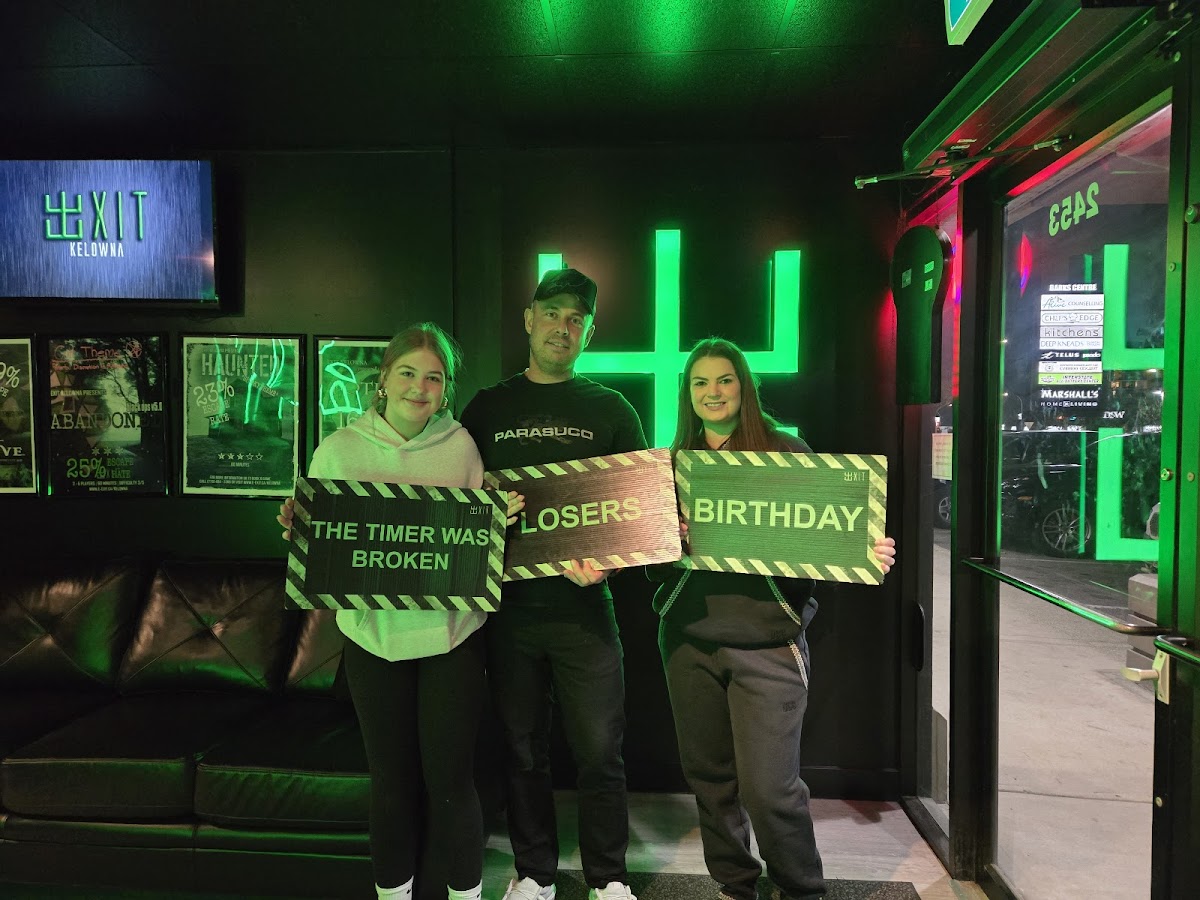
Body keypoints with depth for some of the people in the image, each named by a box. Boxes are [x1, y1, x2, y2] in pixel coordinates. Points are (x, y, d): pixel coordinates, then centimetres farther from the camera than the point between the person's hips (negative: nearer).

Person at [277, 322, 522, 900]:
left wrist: (501, 519, -16)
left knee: (451, 778, 6)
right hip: (374, 634, 1)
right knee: (391, 777, 15)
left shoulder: (461, 446, -1)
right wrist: (294, 528, -18)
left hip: (451, 634, -1)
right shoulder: (339, 449, -1)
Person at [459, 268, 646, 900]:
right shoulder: (487, 408, 9)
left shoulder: (610, 410, 5)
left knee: (599, 751, 5)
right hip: (508, 605, 2)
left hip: (583, 606, -1)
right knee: (523, 748, 14)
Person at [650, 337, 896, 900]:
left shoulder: (787, 452, -1)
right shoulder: (675, 462, 8)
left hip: (767, 640, -3)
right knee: (709, 776, 14)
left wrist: (867, 558, -20)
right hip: (689, 639, 4)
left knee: (768, 786, -3)